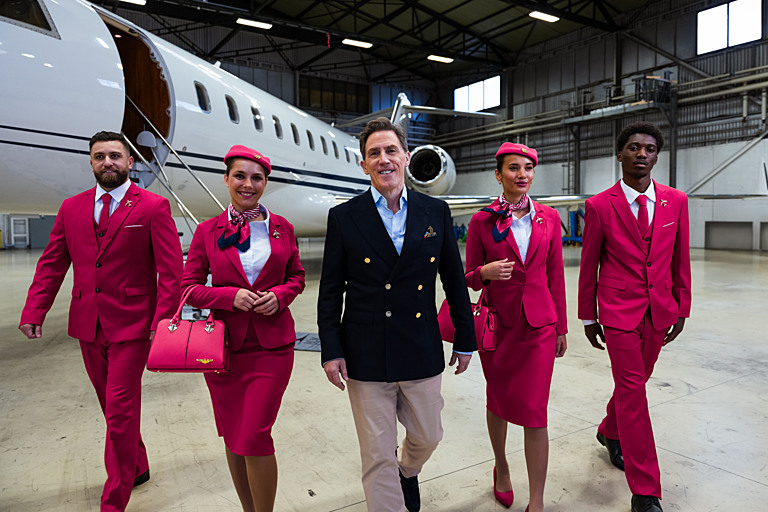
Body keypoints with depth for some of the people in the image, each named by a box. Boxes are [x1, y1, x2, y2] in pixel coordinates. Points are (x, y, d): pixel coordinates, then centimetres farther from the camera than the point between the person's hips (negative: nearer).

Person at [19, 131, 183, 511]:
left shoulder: (153, 207, -6)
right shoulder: (71, 208, 9)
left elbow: (170, 271, -10)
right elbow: (52, 263, 8)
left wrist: (163, 322, -18)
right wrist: (34, 311, -4)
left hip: (131, 325, -5)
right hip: (88, 324, 5)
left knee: (120, 409, -1)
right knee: (111, 405, 17)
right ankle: (137, 467, 39)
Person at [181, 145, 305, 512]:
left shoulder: (282, 228, 4)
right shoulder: (208, 231, 2)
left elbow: (297, 277, 12)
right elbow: (189, 287, 2)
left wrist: (279, 295, -9)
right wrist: (231, 296, -15)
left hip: (271, 345, -1)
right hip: (224, 344, 2)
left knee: (254, 438, -6)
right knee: (232, 437, 13)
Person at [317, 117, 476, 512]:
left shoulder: (436, 212, 1)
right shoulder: (344, 217, -4)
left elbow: (455, 282, 6)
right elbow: (330, 291, -1)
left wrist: (465, 341, 9)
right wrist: (331, 351, -6)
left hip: (422, 353, 3)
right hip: (366, 356, -2)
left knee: (427, 436, 21)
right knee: (378, 456, 8)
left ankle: (408, 471, 55)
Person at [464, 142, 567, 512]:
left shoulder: (548, 217, 3)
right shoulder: (482, 220, -3)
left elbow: (555, 275, 7)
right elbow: (470, 278, 2)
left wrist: (561, 327, 8)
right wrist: (486, 272, -21)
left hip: (539, 324, 1)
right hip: (498, 324, 0)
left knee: (535, 413, -1)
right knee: (498, 402, 17)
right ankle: (501, 468, 44)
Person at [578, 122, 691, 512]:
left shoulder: (675, 201, 2)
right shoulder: (600, 206, -7)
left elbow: (680, 260, 8)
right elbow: (589, 265, -1)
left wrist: (681, 309, 9)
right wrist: (588, 318, 3)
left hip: (658, 312, 4)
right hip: (618, 312, -4)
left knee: (636, 381, 18)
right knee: (632, 391, -2)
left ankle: (609, 432, 47)